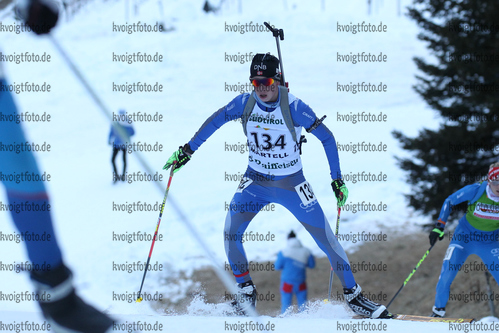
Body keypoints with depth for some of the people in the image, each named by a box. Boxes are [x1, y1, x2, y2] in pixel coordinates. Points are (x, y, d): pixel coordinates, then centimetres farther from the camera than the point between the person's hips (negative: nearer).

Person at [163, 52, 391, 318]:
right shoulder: (245, 103, -13)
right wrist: (188, 150, 0)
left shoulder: (293, 107, -21)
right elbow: (215, 121, 1)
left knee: (327, 239, -1)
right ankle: (246, 291, 6)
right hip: (255, 181, 2)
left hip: (291, 184, -2)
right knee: (231, 234, -14)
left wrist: (337, 179, -11)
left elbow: (326, 138, -12)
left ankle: (353, 295, 14)